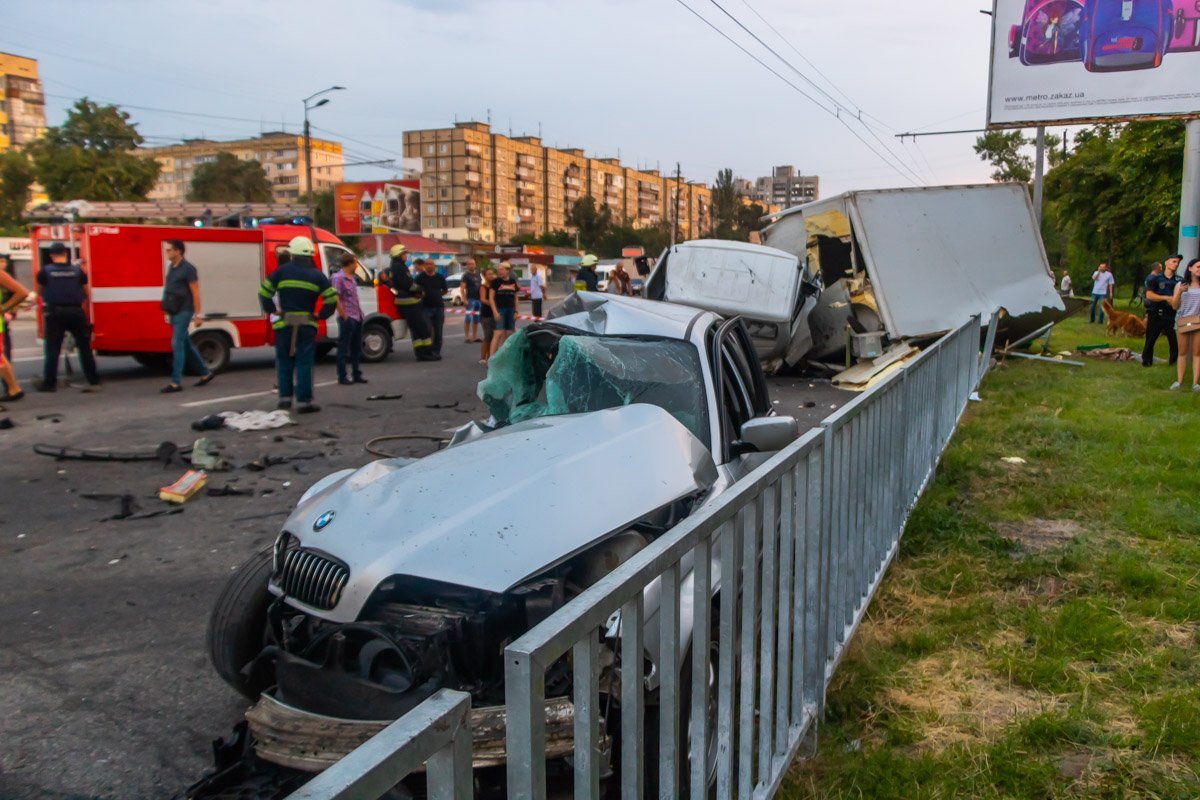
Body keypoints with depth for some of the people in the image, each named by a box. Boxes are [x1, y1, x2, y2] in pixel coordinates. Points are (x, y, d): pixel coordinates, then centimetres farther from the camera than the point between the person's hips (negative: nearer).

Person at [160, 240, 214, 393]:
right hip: (174, 312, 9)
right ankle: (206, 373, 25)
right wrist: (168, 312, 18)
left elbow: (195, 292, -13)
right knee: (186, 344, 14)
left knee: (177, 345, -10)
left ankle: (176, 383, -8)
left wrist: (198, 314, -16)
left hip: (184, 312, -9)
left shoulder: (188, 268, -12)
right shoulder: (172, 268, 12)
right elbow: (169, 290, 18)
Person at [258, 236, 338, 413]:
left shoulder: (282, 271, 1)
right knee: (304, 363, 0)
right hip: (307, 325, -1)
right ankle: (304, 401, -4)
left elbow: (264, 292, -1)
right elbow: (332, 298, -6)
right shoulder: (316, 275, 0)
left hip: (284, 324, 1)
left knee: (284, 362, 15)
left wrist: (272, 310, 11)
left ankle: (285, 397, 18)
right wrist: (321, 315, 6)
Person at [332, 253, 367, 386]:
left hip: (357, 317, 9)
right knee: (344, 348, -1)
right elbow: (336, 299, -16)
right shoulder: (338, 278, -12)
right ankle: (343, 376, 4)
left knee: (357, 348, 14)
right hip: (348, 318, -9)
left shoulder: (352, 277, 14)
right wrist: (344, 316, -16)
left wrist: (360, 314, 13)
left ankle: (356, 374, 22)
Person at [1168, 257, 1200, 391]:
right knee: (1183, 353, 4)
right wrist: (1179, 292, -13)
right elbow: (1175, 306, 2)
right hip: (1183, 322, 1)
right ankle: (1179, 381, 4)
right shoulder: (1180, 285, 6)